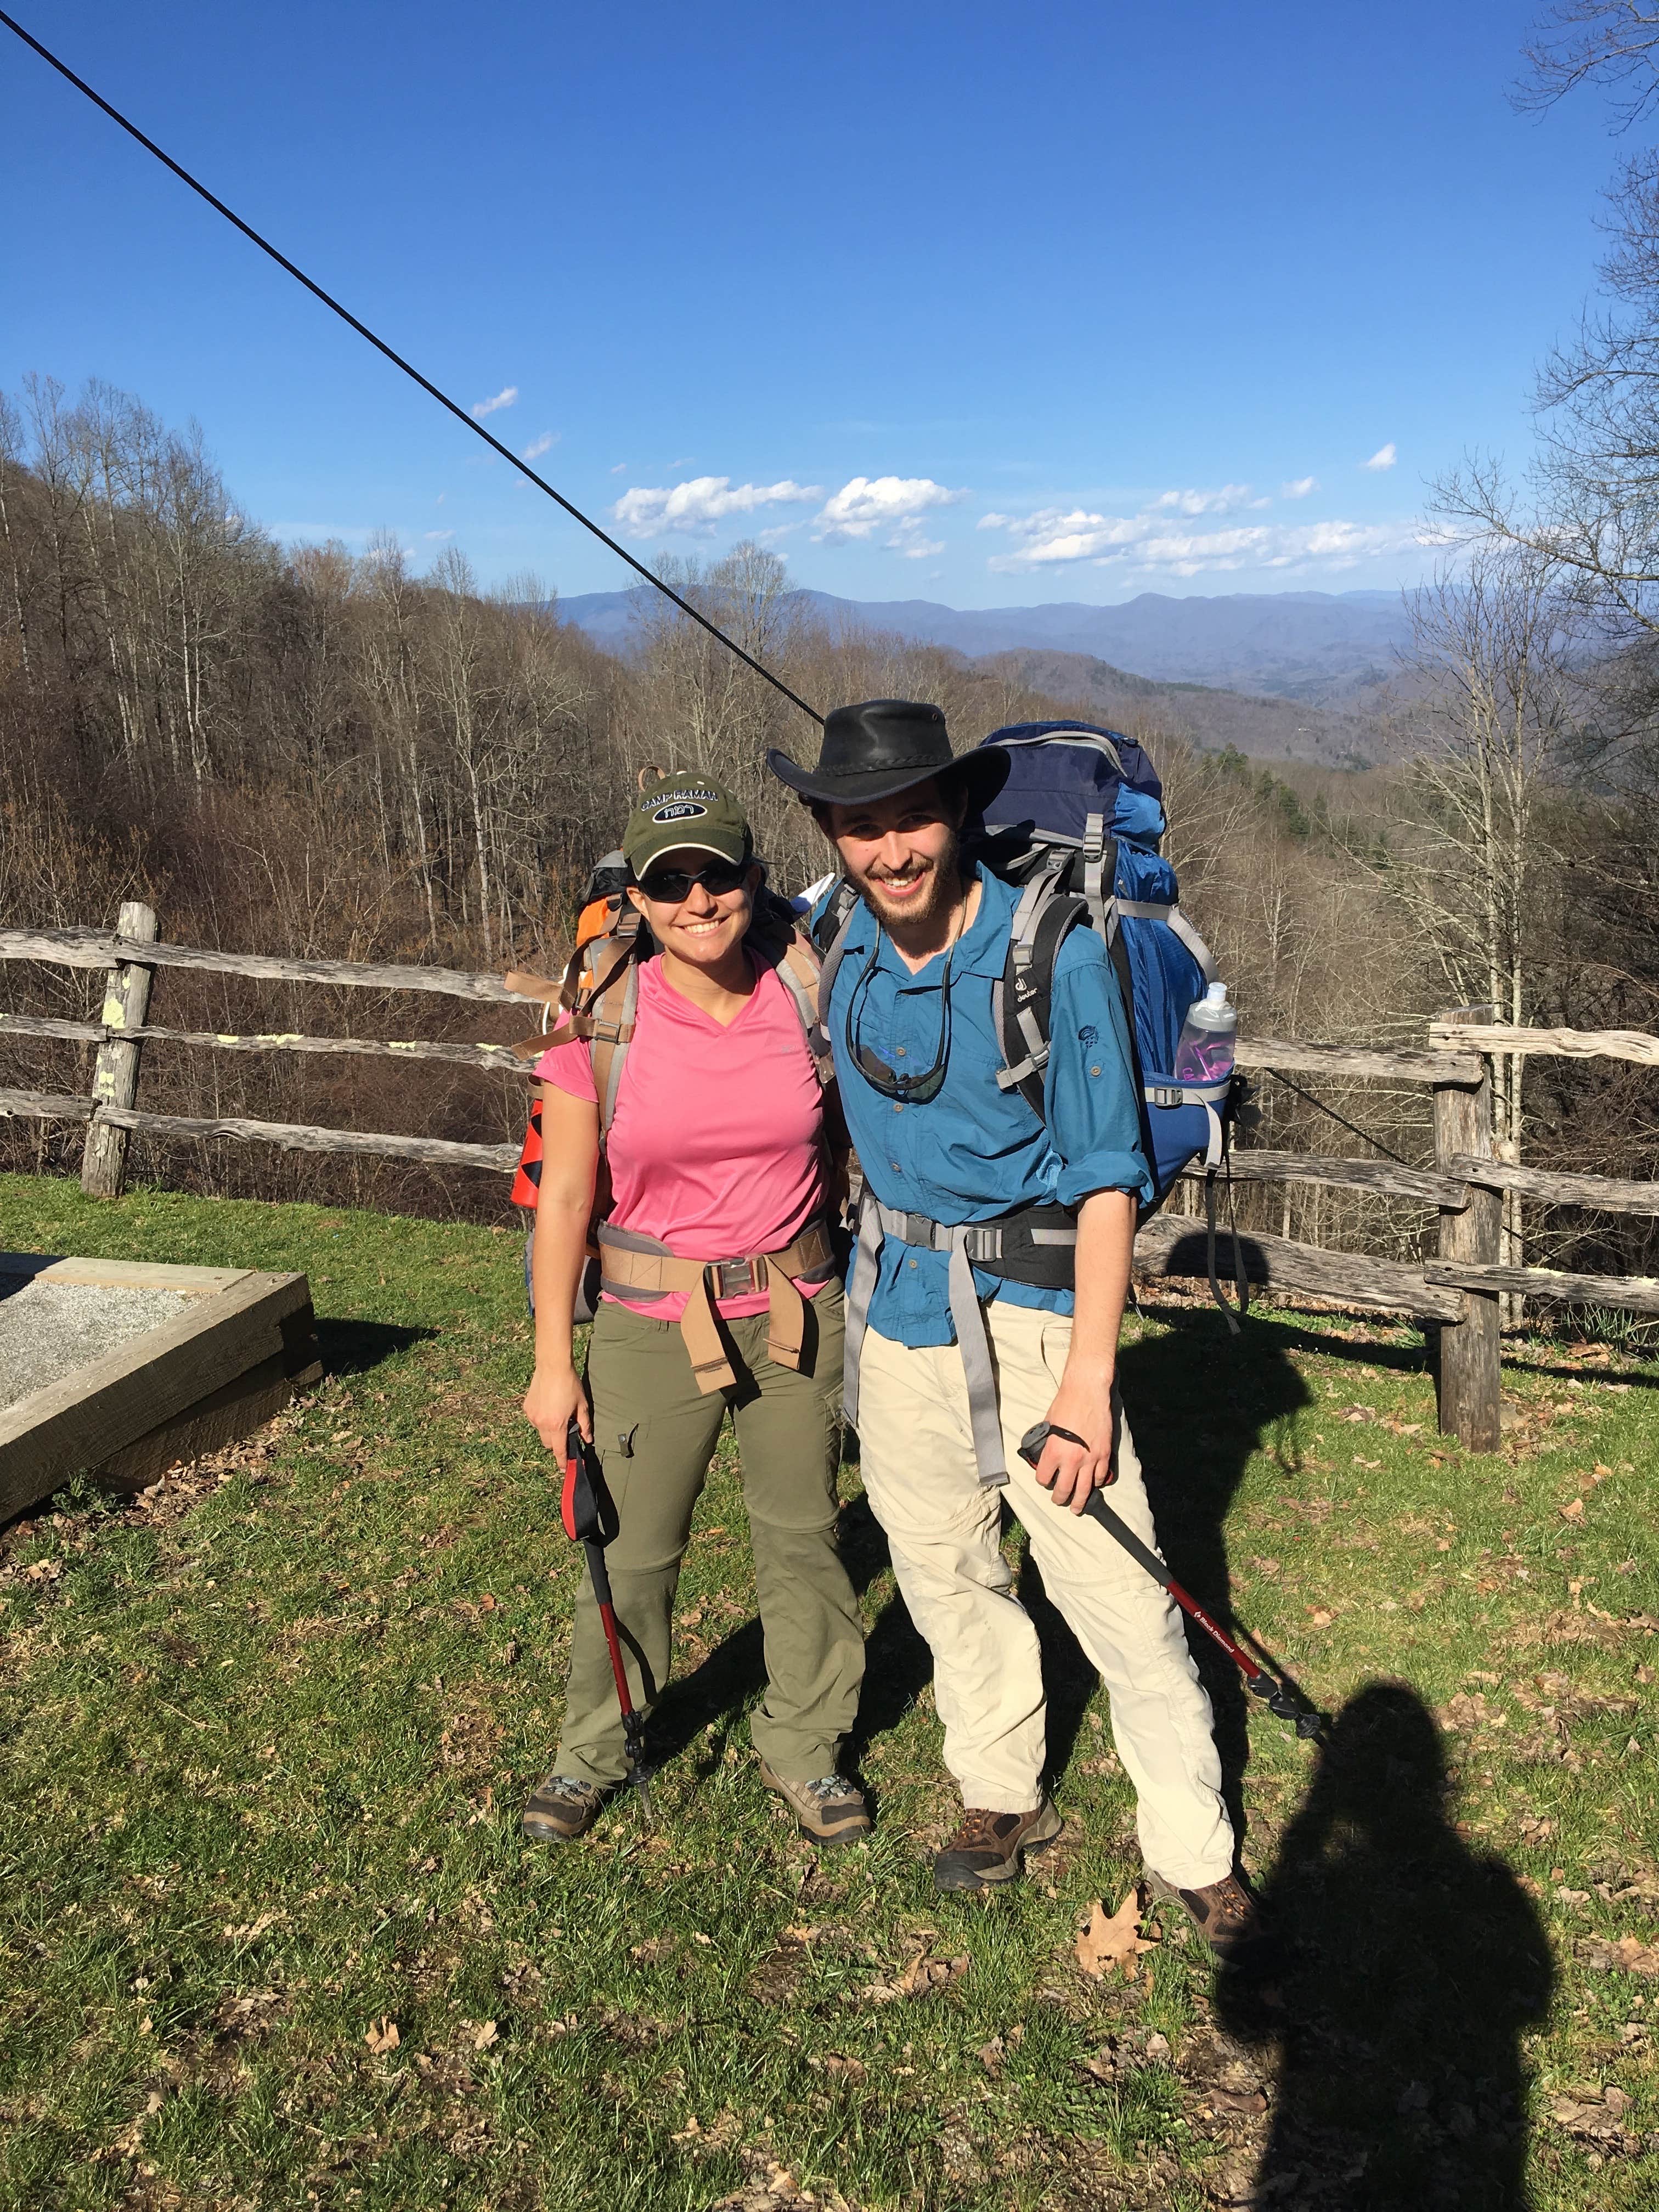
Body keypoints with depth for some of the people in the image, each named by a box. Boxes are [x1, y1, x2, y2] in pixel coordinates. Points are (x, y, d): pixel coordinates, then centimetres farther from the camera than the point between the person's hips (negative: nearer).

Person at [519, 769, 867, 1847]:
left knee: (803, 1535, 12)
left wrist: (842, 1299, 10)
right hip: (652, 1322, -1)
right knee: (630, 1551, 10)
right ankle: (594, 1750, 34)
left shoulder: (801, 998, -6)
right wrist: (554, 1363, -4)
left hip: (795, 1312, 2)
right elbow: (565, 1197, -6)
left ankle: (803, 1743, 34)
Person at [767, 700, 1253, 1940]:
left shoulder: (1057, 959, -16)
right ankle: (1003, 1799, 39)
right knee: (945, 1578, 17)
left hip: (1031, 1313, -5)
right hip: (897, 1311, 5)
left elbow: (1106, 1179, -13)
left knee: (1122, 1597, 0)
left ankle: (1196, 1855, 20)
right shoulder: (837, 953, -1)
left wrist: (1088, 1377, -16)